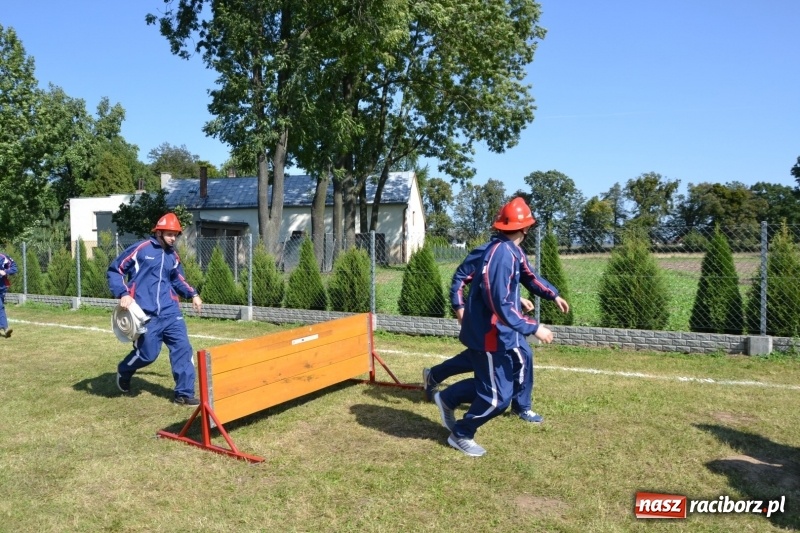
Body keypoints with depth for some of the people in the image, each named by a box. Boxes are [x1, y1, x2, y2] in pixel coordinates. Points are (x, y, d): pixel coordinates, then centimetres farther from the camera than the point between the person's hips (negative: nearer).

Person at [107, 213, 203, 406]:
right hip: (146, 314, -5)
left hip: (170, 311, 5)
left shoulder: (172, 256, 13)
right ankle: (124, 372, 35)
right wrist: (123, 294, -14)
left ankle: (184, 393, 4)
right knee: (148, 354, 0)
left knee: (183, 348, -4)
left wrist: (193, 294, 17)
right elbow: (114, 270, -2)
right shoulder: (140, 249, -5)